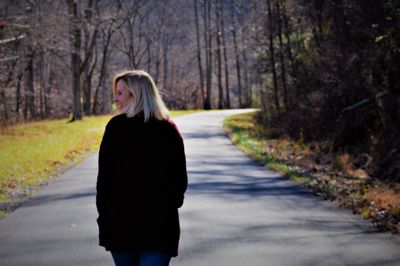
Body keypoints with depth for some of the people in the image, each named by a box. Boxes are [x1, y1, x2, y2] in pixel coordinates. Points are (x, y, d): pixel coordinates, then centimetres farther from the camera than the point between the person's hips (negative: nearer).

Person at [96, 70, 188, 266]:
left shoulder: (116, 127, -6)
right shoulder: (170, 130, 4)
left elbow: (104, 174, -7)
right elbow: (181, 179, 6)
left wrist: (103, 213, 1)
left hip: (120, 222, -1)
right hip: (160, 225, 1)